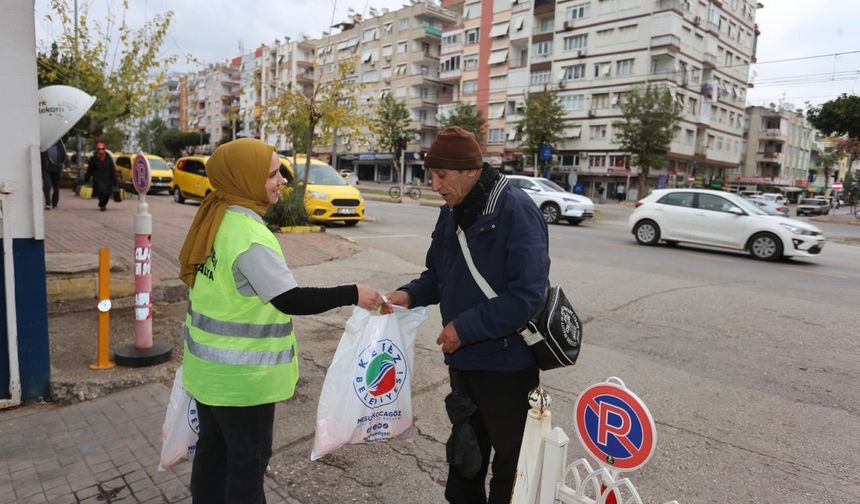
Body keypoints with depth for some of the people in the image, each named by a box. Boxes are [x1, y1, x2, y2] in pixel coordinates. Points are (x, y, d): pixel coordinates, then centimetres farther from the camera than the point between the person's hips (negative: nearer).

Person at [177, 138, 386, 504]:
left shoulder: (213, 218, 3)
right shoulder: (250, 235, -26)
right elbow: (290, 300, -27)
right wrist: (352, 294, -21)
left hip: (209, 364, 9)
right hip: (240, 374, -8)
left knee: (212, 449, 22)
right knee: (248, 460, 9)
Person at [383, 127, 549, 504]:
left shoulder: (515, 210, -21)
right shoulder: (451, 213, 4)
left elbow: (527, 294, -27)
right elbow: (439, 275, 13)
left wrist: (465, 327, -23)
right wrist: (411, 294, -6)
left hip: (507, 363, -7)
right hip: (464, 359, 8)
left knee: (510, 457, 14)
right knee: (465, 451, 25)